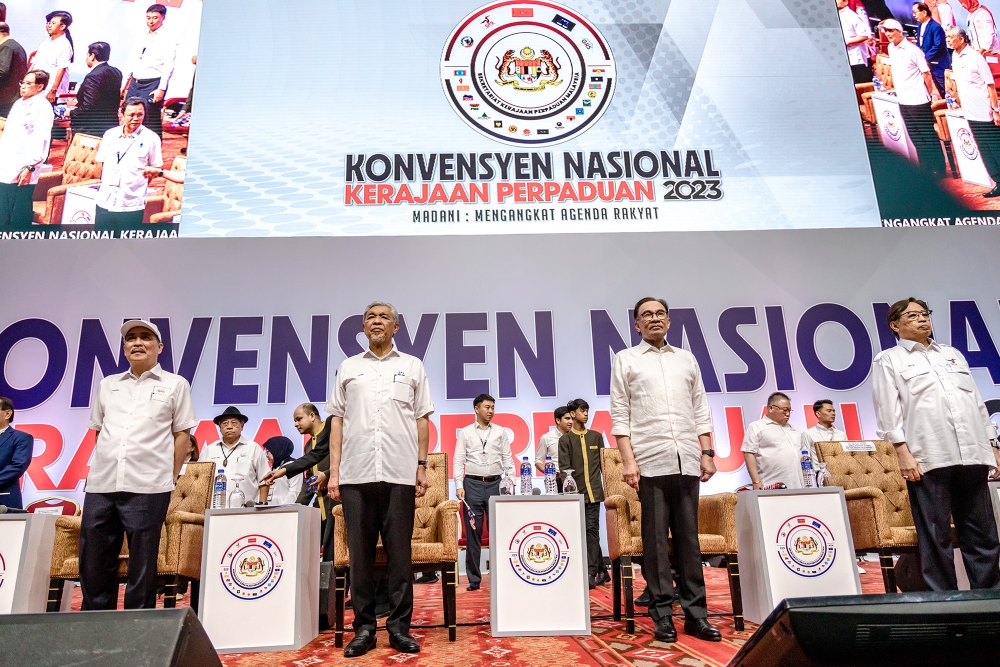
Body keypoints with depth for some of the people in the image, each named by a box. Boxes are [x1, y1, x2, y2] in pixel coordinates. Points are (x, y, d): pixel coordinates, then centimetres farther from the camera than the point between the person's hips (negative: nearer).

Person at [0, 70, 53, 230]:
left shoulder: (43, 107, -9)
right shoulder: (19, 103, 17)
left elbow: (41, 140, -15)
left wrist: (30, 167, -19)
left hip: (22, 172, -8)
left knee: (19, 218, -2)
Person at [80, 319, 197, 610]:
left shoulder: (175, 384, 7)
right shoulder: (107, 385, 18)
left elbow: (182, 435, 5)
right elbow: (98, 432, 22)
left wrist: (170, 478, -1)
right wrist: (103, 468, 12)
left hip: (147, 487, -4)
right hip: (100, 485, 4)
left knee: (142, 566, 2)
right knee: (93, 564, 8)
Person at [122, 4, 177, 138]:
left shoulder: (167, 40, -4)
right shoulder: (141, 38, 17)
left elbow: (168, 67, -12)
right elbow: (130, 62, 20)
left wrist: (161, 89, -20)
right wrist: (124, 83, 15)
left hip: (153, 85, -7)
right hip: (135, 83, 7)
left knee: (151, 122, -8)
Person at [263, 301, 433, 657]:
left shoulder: (412, 366, 11)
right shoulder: (348, 367, 13)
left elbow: (422, 420, 10)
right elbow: (337, 420, 10)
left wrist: (422, 466, 3)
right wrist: (334, 471, 3)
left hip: (400, 474, -1)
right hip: (356, 474, 1)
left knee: (399, 552, 2)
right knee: (360, 554, 5)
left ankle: (400, 627, 11)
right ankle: (364, 628, 15)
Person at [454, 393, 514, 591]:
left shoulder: (500, 432, 9)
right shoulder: (465, 432, 5)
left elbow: (507, 459, 8)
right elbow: (459, 461, 3)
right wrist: (459, 486, -6)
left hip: (495, 484, 1)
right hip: (472, 484, -1)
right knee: (473, 534, 2)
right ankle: (474, 579, 9)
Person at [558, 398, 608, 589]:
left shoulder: (596, 436, 13)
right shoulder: (565, 439, 6)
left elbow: (603, 463, 13)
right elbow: (564, 467, 0)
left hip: (594, 491, 0)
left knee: (591, 530, -6)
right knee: (585, 531, 4)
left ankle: (591, 573, -4)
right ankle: (601, 571, 14)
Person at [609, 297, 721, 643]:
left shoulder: (686, 359, 16)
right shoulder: (626, 360, 7)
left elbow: (700, 411, 16)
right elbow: (620, 415, 1)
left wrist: (707, 453, 7)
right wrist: (628, 460, -8)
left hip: (687, 461, 3)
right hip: (651, 461, -3)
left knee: (689, 538, 6)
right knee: (655, 540, 1)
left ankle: (695, 613, 12)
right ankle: (662, 614, 8)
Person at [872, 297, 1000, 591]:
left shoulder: (953, 354, 23)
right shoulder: (888, 360, 8)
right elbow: (888, 411, -2)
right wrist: (903, 453, -11)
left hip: (972, 455, 5)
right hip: (927, 459, -5)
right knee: (935, 536, -2)